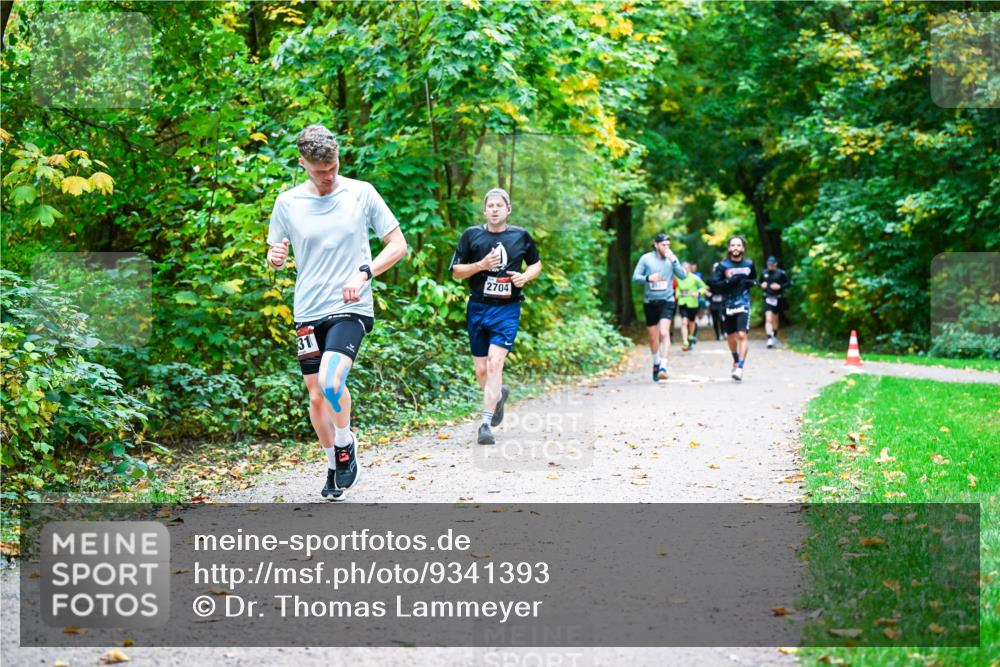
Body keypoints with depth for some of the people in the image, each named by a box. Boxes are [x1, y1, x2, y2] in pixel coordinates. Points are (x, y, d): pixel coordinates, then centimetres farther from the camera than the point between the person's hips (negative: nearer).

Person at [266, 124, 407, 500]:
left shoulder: (361, 193, -2)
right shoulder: (288, 202, 3)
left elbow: (398, 245, 2)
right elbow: (276, 259, 12)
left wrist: (364, 272, -14)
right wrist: (275, 260, -13)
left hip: (350, 309, -3)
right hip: (308, 313, 3)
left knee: (330, 381, -25)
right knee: (317, 398, 7)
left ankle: (346, 446, 2)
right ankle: (335, 465, 30)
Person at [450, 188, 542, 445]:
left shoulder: (521, 236, 5)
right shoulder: (471, 235, 3)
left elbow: (536, 263, 20)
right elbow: (456, 271, 5)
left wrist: (525, 276, -2)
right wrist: (481, 265, -12)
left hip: (507, 309, -2)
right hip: (478, 308, 2)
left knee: (495, 363, -18)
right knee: (481, 371, 8)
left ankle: (485, 424, -18)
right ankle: (499, 394, 42)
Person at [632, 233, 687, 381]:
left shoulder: (671, 259, 2)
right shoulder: (646, 258, -1)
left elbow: (683, 275, -8)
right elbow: (635, 277, -4)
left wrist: (673, 260, -18)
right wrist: (648, 278, -23)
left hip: (667, 301, -1)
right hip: (650, 302, 1)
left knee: (664, 332, -19)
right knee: (653, 337, 11)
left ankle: (663, 366, -22)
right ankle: (656, 363, 33)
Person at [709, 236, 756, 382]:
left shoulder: (749, 264, 5)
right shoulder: (722, 265, -2)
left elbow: (754, 280, 21)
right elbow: (713, 286, -7)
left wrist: (749, 282, -1)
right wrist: (729, 282, -20)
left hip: (743, 305, -1)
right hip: (727, 305, 1)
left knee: (742, 335, -17)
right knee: (730, 337, 14)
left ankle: (740, 368, -17)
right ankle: (736, 360, 40)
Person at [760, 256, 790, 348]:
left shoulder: (781, 273, -5)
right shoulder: (764, 273, 4)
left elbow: (788, 283, -2)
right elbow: (760, 282, 19)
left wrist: (780, 286, -16)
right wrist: (762, 285, -3)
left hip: (777, 298, 0)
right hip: (768, 298, 0)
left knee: (775, 319, 15)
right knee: (768, 319, -14)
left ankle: (774, 336, 35)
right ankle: (769, 338, -20)